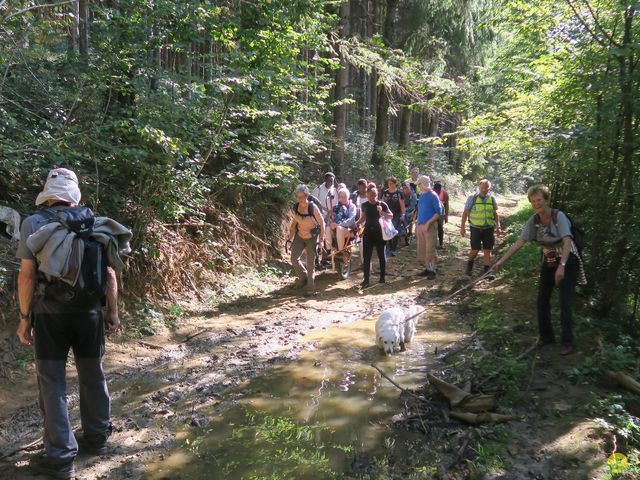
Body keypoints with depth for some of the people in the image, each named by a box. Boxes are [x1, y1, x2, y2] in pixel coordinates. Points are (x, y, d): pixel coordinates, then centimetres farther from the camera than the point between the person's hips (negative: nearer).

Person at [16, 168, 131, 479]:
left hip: (51, 314, -3)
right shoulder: (95, 223, 3)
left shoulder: (34, 223, -5)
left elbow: (27, 274, -9)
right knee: (92, 375, 15)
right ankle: (97, 438, 30)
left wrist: (25, 317, -1)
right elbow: (110, 273, 2)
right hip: (89, 312, 3)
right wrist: (113, 311, 9)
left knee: (52, 382, 6)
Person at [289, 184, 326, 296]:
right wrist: (290, 238, 4)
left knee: (311, 262, 1)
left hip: (312, 237, -4)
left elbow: (321, 223, -14)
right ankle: (303, 277, 22)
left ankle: (310, 287, 14)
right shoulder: (295, 207, -9)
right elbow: (294, 222, 5)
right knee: (294, 258, -6)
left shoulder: (313, 207, -22)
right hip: (299, 236, 4)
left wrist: (321, 239, -14)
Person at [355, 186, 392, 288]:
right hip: (368, 232, 2)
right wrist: (357, 223, -3)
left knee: (381, 255, 7)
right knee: (366, 257, -2)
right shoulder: (365, 205, 5)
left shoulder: (382, 204, -4)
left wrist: (382, 212, -20)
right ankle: (366, 280, 0)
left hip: (379, 232, -2)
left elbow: (391, 216, -3)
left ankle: (382, 277, 19)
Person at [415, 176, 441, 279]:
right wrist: (417, 225, 16)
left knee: (430, 249, -5)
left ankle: (432, 270, 3)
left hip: (430, 226, -7)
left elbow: (438, 213, -11)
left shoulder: (433, 196, -9)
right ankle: (428, 268, 19)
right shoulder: (421, 195, 14)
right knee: (422, 249, 9)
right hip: (421, 225, 7)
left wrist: (428, 223, -19)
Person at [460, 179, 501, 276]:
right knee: (475, 249, -3)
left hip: (488, 228, 3)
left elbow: (495, 214, 13)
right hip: (475, 228, -3)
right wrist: (462, 227, -2)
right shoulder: (472, 198, -6)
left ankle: (487, 271, 14)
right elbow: (465, 213, 0)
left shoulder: (492, 199, 3)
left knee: (487, 250, 5)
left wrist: (498, 226, 5)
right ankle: (470, 264, 25)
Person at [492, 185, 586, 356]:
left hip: (567, 261, -6)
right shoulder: (534, 220, -6)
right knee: (542, 301, 7)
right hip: (548, 262, 6)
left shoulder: (559, 216, -21)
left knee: (565, 303, -6)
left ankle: (567, 342, 9)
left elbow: (567, 241, -31)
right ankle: (546, 336, 25)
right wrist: (501, 261, -17)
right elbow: (519, 242, -10)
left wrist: (561, 266, -43)